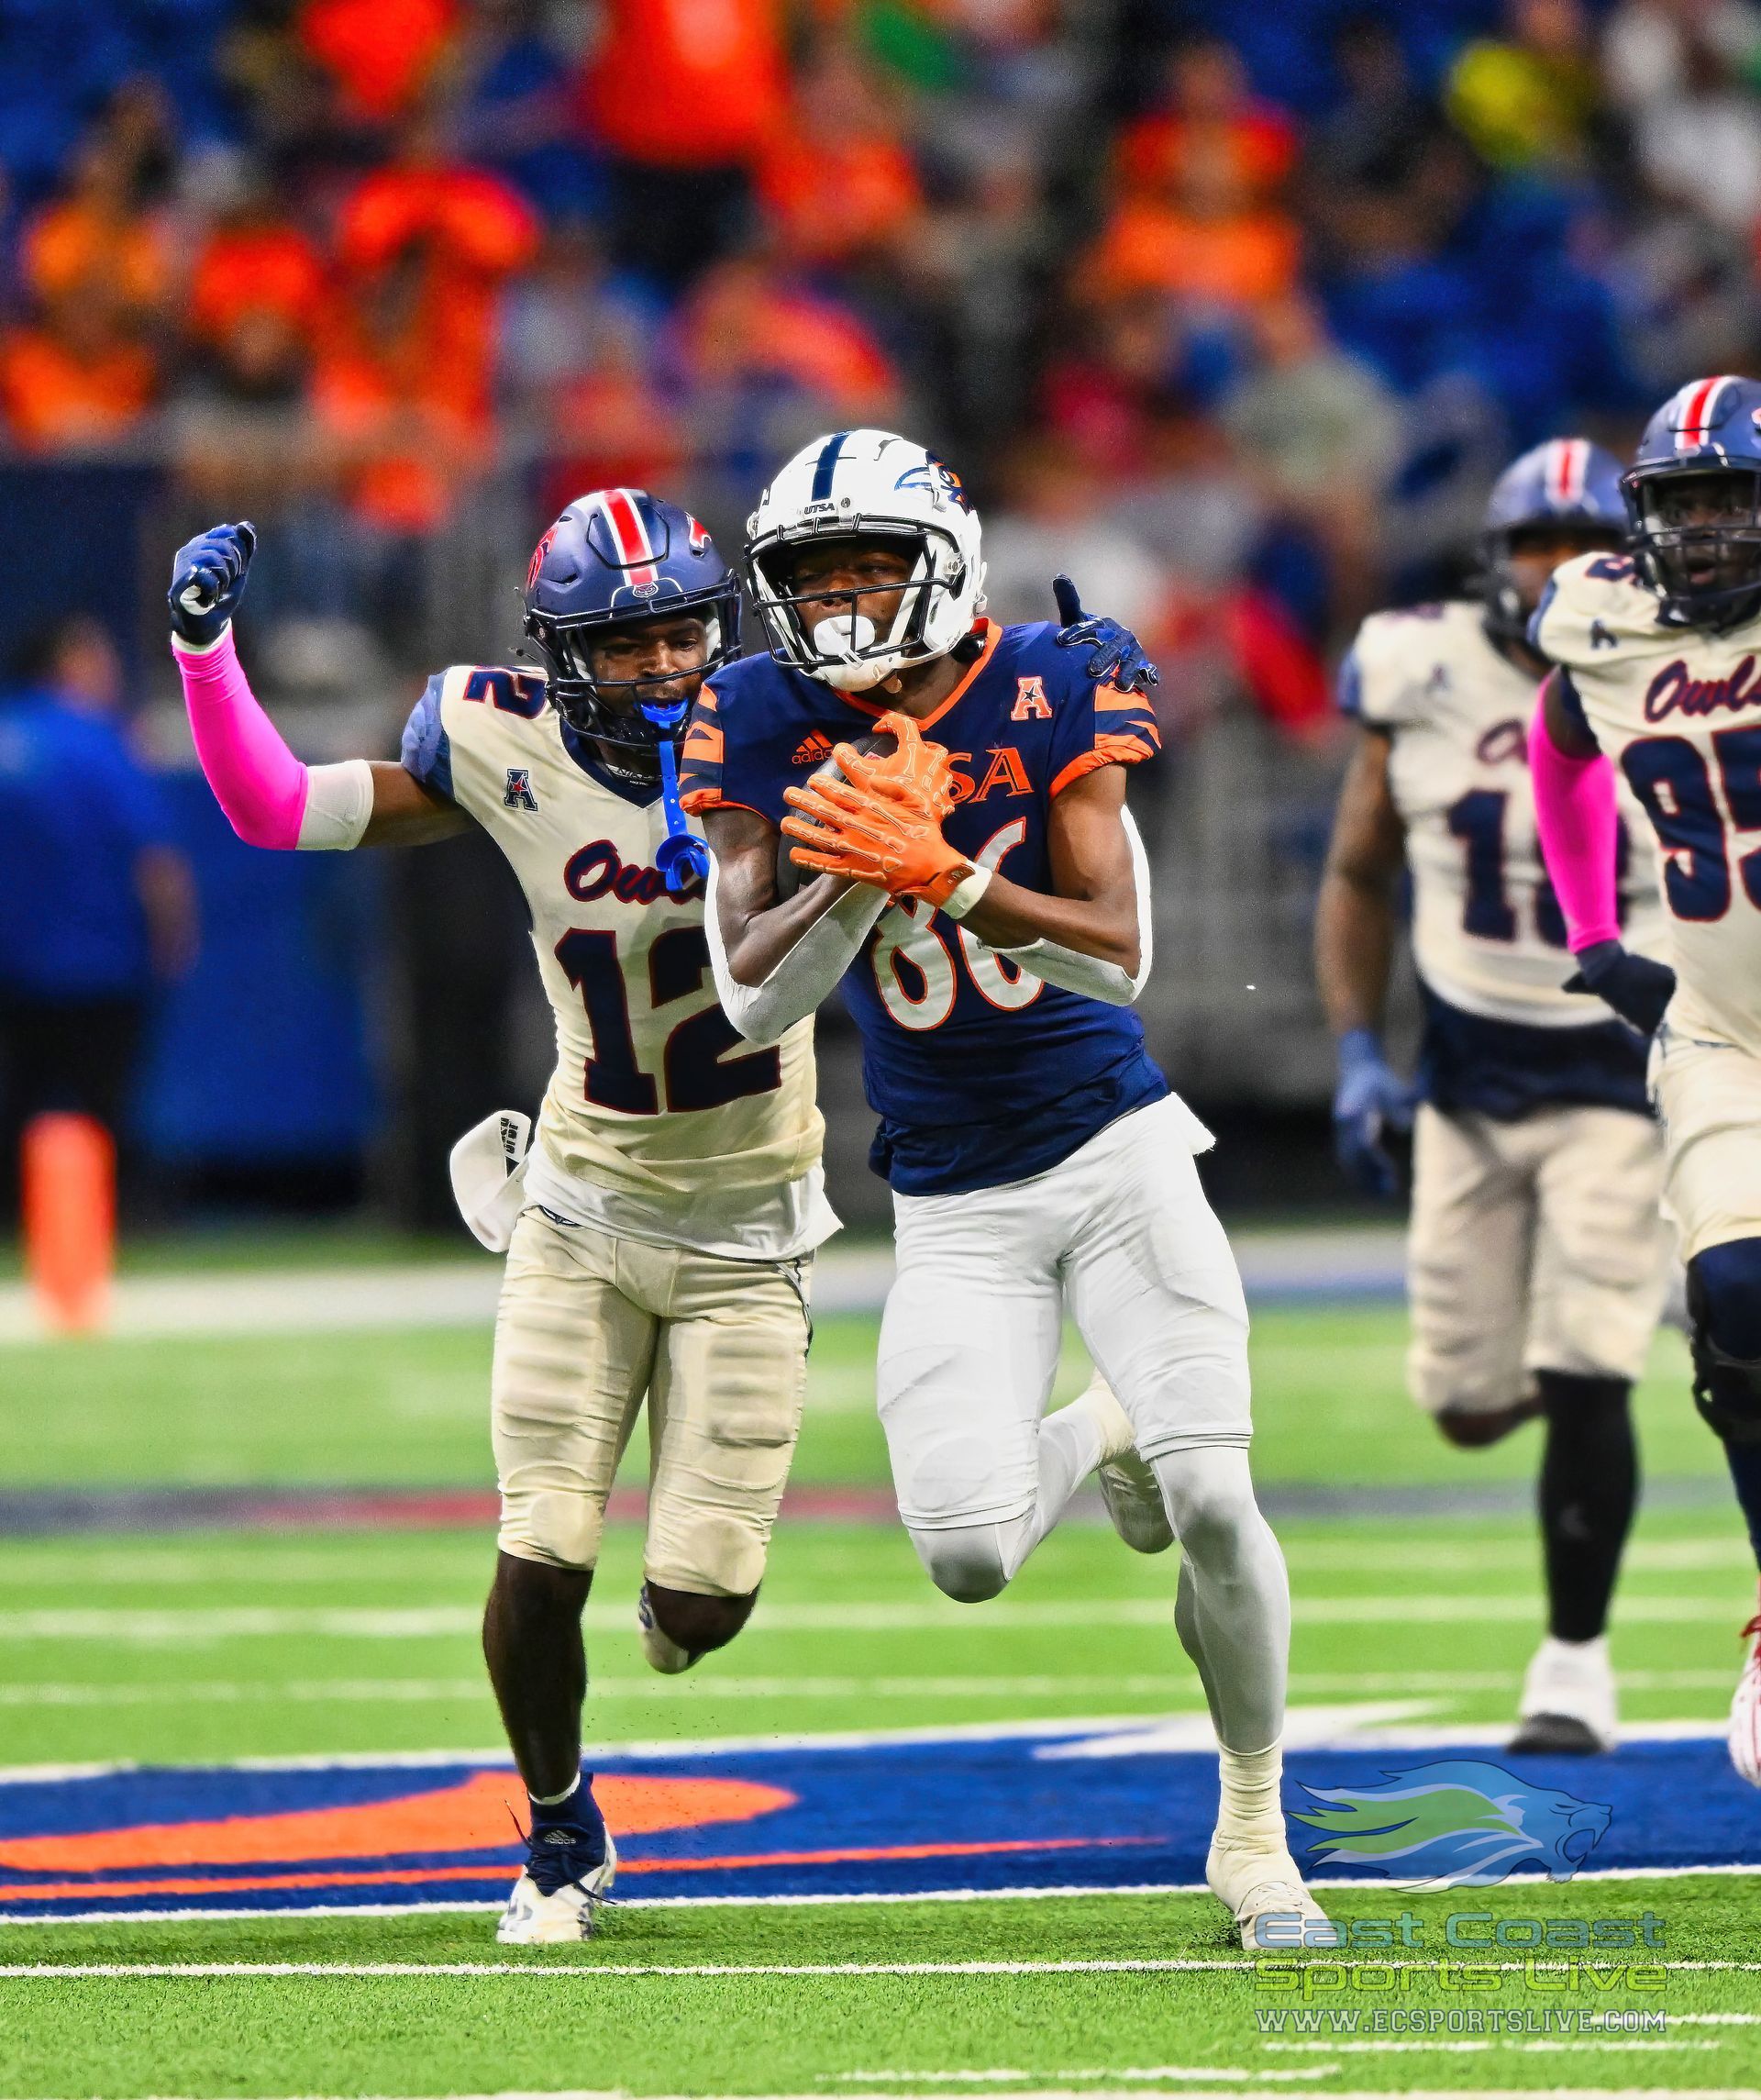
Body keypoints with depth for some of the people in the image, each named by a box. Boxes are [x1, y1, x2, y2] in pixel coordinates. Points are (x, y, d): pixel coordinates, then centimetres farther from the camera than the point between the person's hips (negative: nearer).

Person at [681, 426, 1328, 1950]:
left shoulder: (1047, 691, -10)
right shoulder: (766, 726, -6)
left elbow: (1118, 956, -16)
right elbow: (756, 1004, -10)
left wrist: (942, 872, -30)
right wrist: (853, 876, -27)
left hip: (1113, 1149, -1)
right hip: (955, 1206, 1)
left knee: (1213, 1503, -12)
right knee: (967, 1554, -14)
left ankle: (1254, 1829, 11)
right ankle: (1095, 1437, 24)